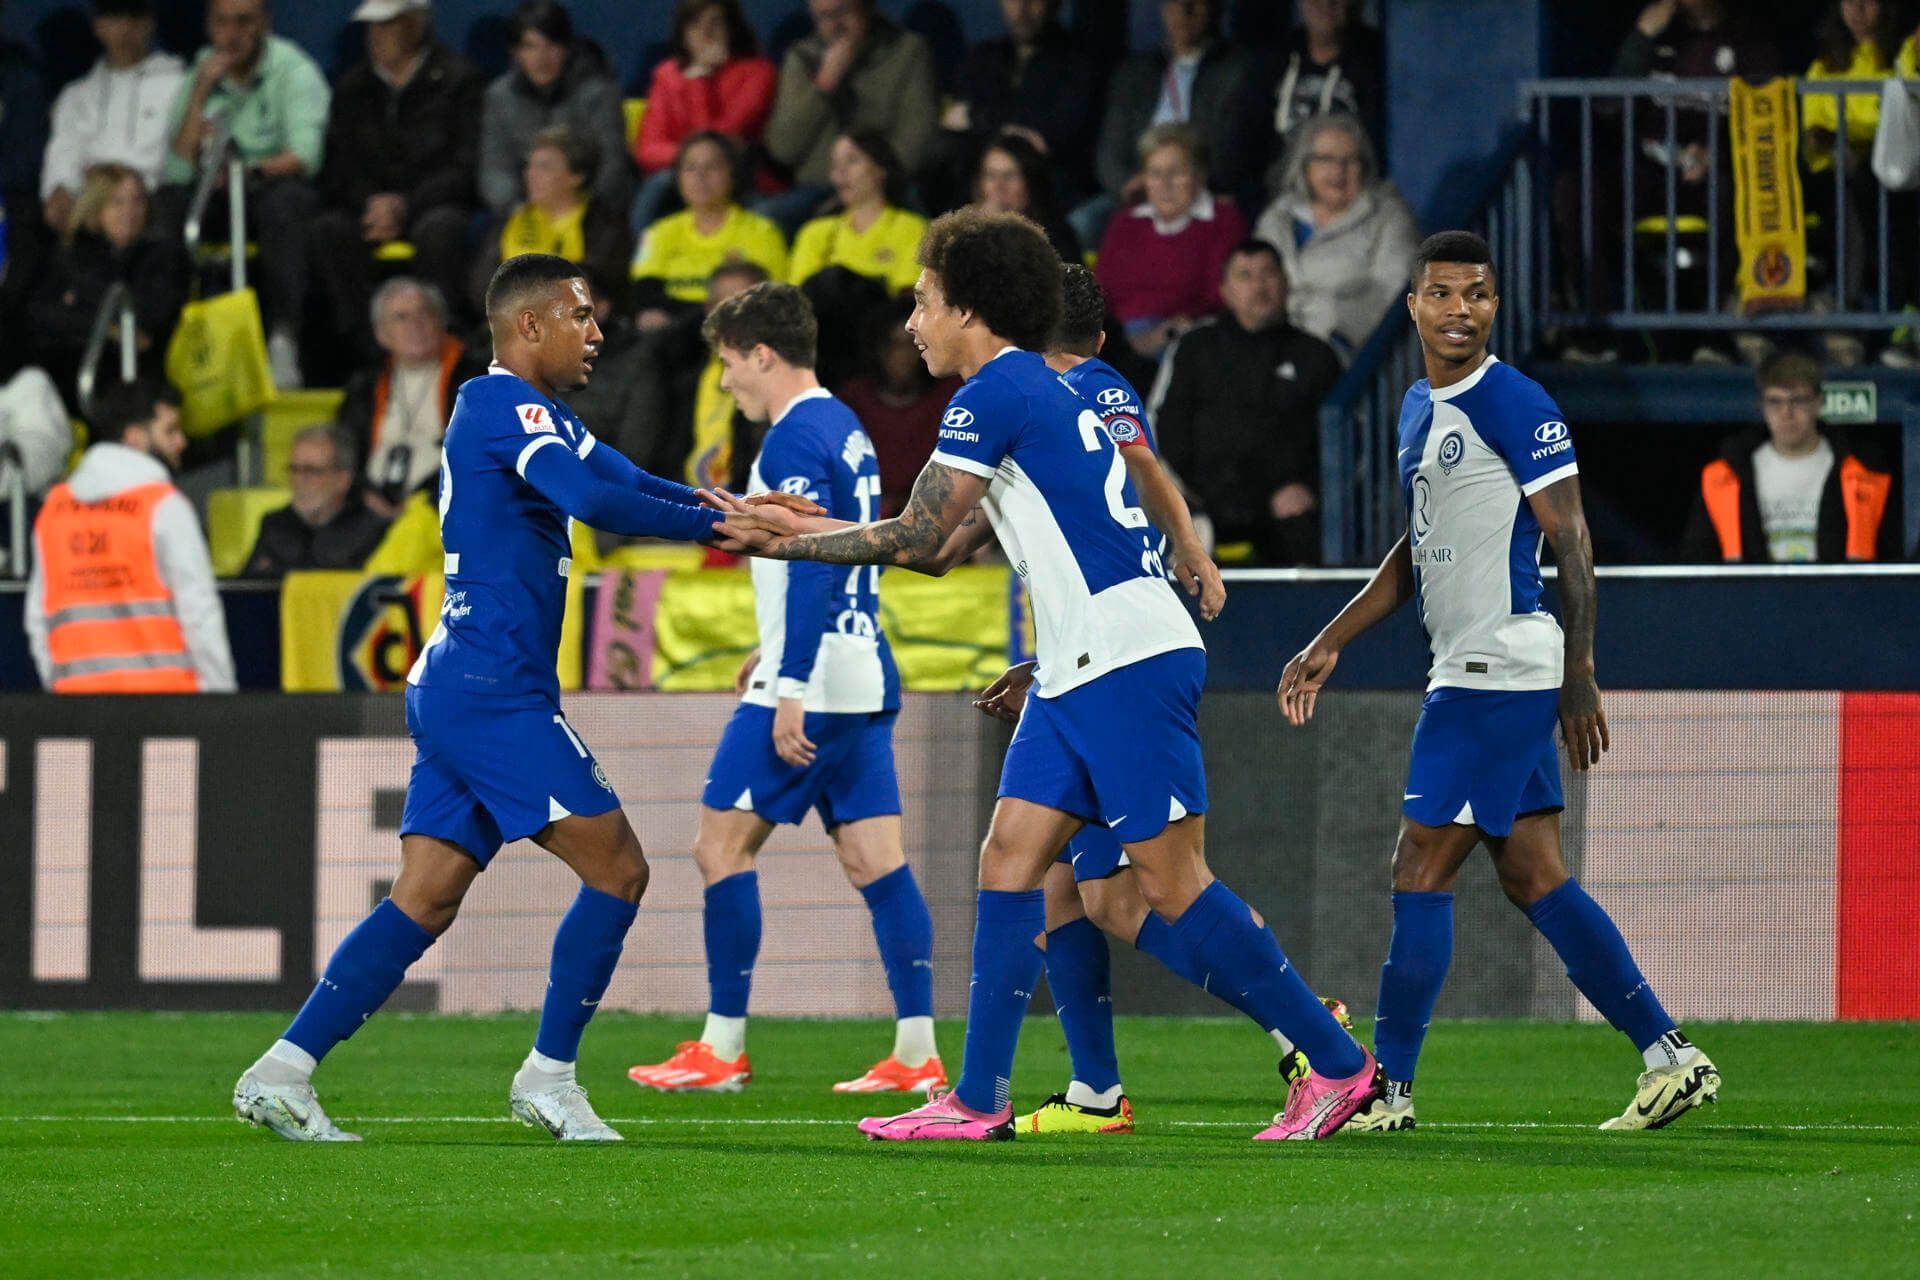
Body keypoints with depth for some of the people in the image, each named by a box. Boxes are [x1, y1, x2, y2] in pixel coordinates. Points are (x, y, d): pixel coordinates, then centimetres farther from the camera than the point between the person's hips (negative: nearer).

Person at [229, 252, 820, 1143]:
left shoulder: (540, 415, 22)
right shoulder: (498, 402, -10)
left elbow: (632, 485, 19)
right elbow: (596, 501, -25)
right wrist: (723, 524, -20)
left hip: (454, 691, 10)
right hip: (493, 690, -10)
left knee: (424, 900, 6)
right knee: (617, 870, -5)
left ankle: (283, 1070, 0)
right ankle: (548, 1077, 0)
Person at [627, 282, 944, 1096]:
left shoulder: (794, 440, -13)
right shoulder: (845, 431, 17)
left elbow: (813, 565, -21)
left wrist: (791, 689, -24)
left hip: (810, 685, -9)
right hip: (864, 678, 9)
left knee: (721, 847, -2)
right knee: (875, 861, 5)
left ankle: (722, 1050, -1)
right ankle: (917, 1052, 0)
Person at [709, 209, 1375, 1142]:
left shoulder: (998, 390, -10)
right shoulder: (1035, 392, 21)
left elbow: (916, 540, -10)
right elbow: (947, 547, 23)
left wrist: (787, 542, 2)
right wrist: (799, 527, 24)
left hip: (1131, 660, -10)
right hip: (1078, 671, 10)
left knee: (1171, 883, -8)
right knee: (1009, 858, 5)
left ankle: (1337, 1063, -3)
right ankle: (978, 1100, 4)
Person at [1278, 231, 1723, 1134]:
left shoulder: (1514, 406, -12)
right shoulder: (1419, 408, 16)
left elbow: (1570, 541, -13)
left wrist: (1579, 678, -15)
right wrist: (1331, 644, 23)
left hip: (1502, 670, -9)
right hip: (1466, 672, 9)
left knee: (1420, 871, -7)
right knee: (1532, 877, 8)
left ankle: (1389, 1087, -2)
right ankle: (1671, 1059, 11)